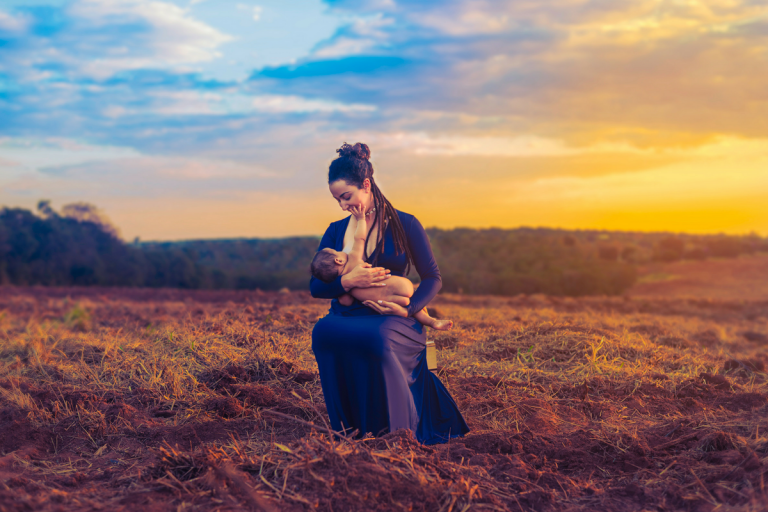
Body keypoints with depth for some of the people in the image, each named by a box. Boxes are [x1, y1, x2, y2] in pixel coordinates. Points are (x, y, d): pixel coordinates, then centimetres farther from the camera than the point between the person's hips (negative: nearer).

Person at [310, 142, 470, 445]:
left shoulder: (405, 225, 5)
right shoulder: (335, 232, 15)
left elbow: (433, 278, 3)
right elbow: (315, 287, 9)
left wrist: (407, 309, -17)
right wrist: (347, 281, -13)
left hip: (391, 318, -3)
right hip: (347, 315, 3)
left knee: (377, 339, -40)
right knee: (323, 331, -35)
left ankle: (396, 432, -20)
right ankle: (349, 429, -21)